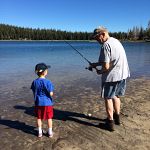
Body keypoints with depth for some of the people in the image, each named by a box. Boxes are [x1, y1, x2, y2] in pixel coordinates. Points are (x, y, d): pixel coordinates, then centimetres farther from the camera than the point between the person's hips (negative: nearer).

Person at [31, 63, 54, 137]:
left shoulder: (34, 82, -5)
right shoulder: (48, 82, -19)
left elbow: (34, 92, 2)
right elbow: (51, 94, -19)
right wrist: (51, 92, 3)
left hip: (38, 103, 4)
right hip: (47, 102, -3)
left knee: (39, 118, 17)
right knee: (49, 118, 13)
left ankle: (40, 132, 28)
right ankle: (50, 132, 24)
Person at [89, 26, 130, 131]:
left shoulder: (106, 45, -18)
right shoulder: (116, 41, 11)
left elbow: (106, 66, -22)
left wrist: (100, 72, -2)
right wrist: (96, 64, 12)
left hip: (112, 76, -9)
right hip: (122, 74, 9)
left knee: (108, 98, 7)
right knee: (116, 96, 22)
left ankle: (110, 122, 15)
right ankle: (117, 117, 36)